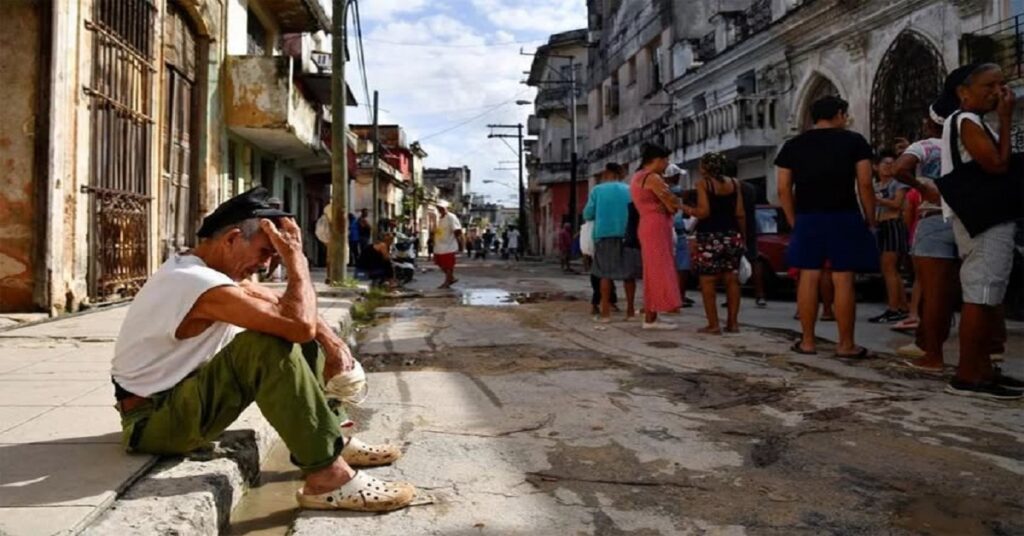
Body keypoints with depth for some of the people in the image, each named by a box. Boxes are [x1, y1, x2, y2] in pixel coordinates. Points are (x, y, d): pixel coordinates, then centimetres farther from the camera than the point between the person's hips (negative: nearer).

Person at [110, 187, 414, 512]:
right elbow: (301, 323, -36)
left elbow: (286, 305, 10)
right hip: (154, 419, -10)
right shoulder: (200, 283, -28)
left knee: (289, 328, 5)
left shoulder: (201, 268, 5)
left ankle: (330, 438, 8)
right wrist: (295, 257, -23)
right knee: (267, 345, -32)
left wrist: (330, 339, -4)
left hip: (184, 394, 10)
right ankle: (327, 475, -28)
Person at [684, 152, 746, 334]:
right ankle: (733, 322, 10)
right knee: (732, 279, 8)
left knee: (707, 281, 0)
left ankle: (713, 324, -3)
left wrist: (687, 209, 2)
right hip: (732, 235, 5)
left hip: (710, 237, -5)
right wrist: (742, 236, 13)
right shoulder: (734, 183, 8)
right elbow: (740, 214, 4)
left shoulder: (703, 183, -5)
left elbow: (703, 212, -14)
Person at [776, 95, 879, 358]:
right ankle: (846, 344, 4)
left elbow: (784, 190, 5)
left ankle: (807, 341, 8)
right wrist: (870, 218, 5)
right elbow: (865, 185, -4)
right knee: (843, 281, 0)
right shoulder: (854, 141, 3)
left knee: (808, 278, 5)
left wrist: (794, 221, 13)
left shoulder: (793, 145, 9)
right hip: (844, 218, -2)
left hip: (807, 218, 3)